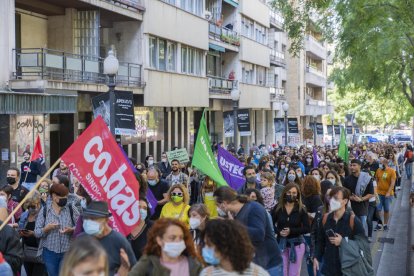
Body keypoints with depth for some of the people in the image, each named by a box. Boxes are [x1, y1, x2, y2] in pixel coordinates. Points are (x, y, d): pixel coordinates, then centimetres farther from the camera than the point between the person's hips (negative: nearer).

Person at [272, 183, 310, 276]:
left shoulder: (301, 209, -7)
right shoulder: (278, 207, -3)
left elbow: (307, 228, -8)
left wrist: (291, 231, -19)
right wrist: (279, 231, -17)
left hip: (297, 244, -1)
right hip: (281, 243, 1)